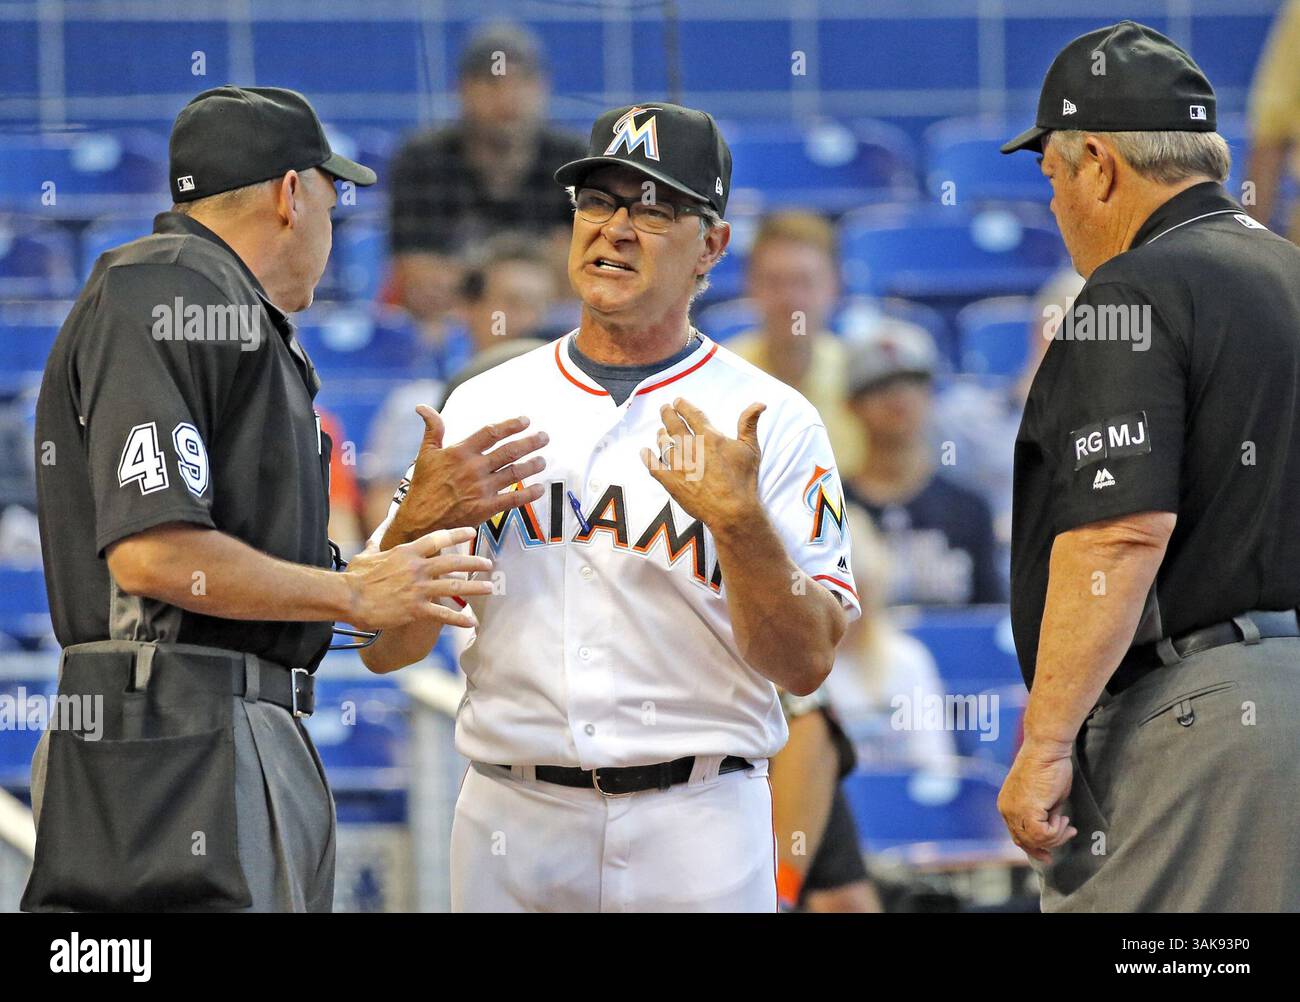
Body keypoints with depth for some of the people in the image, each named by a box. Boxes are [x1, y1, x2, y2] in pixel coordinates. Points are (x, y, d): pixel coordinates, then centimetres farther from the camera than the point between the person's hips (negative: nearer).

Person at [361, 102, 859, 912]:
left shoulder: (774, 424, 2)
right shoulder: (484, 406, 10)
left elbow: (806, 664, -7)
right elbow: (384, 648, 8)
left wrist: (739, 519, -20)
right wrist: (419, 524, -10)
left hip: (697, 834, -2)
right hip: (510, 818, 2)